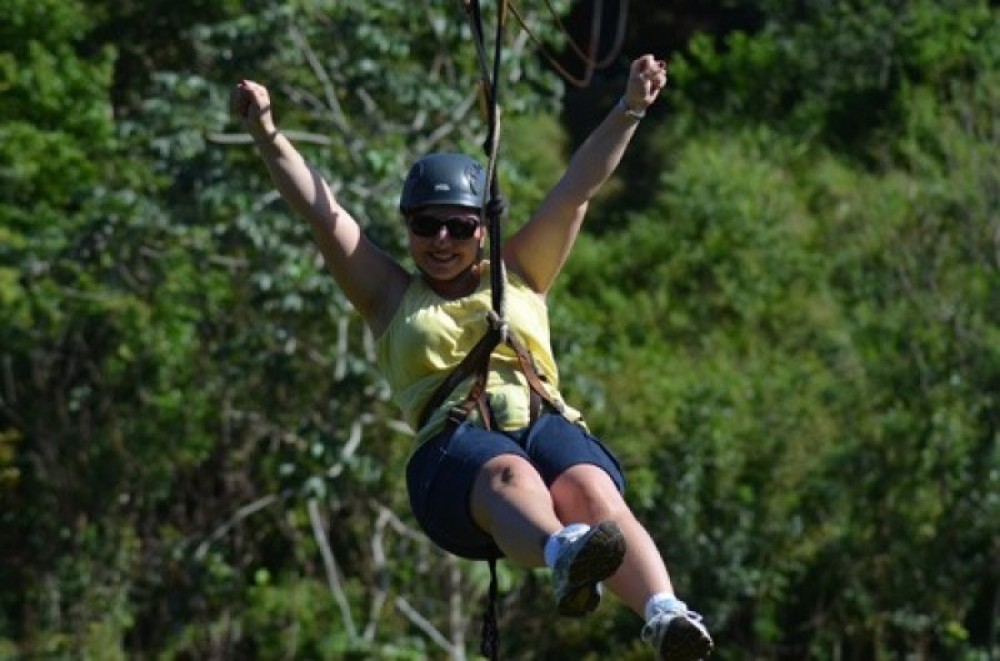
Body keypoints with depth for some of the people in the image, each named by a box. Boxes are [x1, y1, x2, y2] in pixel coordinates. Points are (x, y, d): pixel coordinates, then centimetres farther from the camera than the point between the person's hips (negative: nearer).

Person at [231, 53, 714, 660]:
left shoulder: (519, 278, 30)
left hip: (549, 424, 2)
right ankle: (562, 554, -74)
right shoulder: (391, 297, 27)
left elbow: (579, 188, 23)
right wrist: (266, 134, 8)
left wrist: (630, 110, 13)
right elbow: (320, 210, 18)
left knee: (595, 495, -34)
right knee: (510, 477, -39)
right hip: (454, 446, -2)